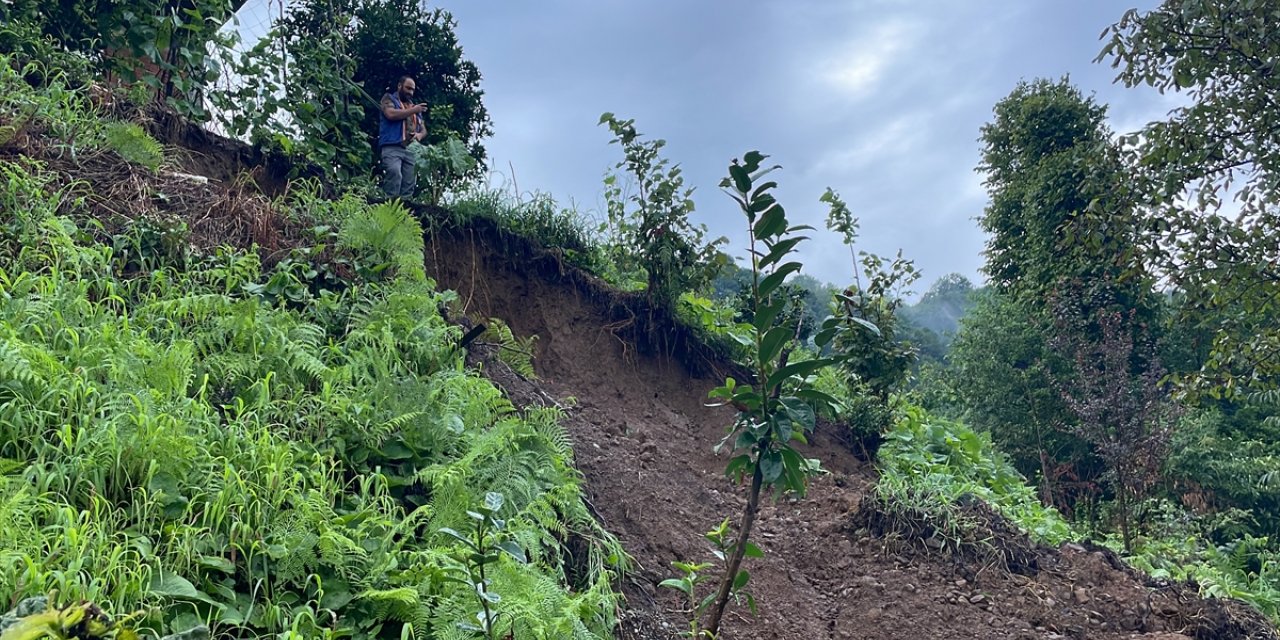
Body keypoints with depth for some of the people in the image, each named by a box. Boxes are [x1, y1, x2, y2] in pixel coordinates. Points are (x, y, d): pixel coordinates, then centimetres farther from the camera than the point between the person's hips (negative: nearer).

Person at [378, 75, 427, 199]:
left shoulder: (414, 107, 28)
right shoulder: (389, 98, 13)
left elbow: (423, 129, 28)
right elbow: (391, 114, -8)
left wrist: (420, 135, 3)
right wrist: (412, 111, -2)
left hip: (411, 150, 6)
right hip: (392, 147, -6)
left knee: (409, 183, -7)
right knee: (395, 174, -29)